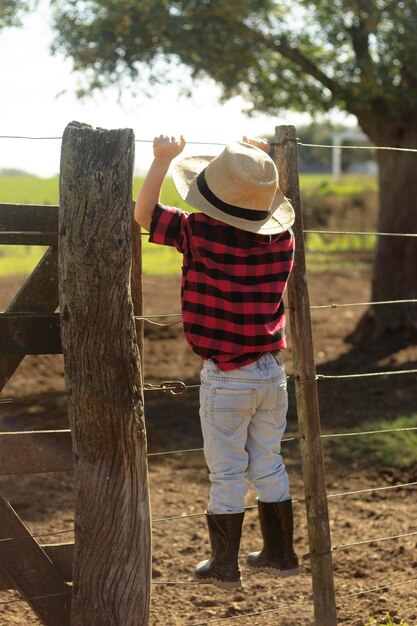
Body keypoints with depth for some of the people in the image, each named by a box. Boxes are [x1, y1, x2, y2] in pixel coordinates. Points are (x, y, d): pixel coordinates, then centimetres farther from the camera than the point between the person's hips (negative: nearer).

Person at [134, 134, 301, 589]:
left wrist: (162, 158, 0)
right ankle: (280, 554, 27)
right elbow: (264, 209, 21)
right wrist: (262, 161, 22)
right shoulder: (282, 240, -5)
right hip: (272, 373, 5)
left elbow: (143, 213, -6)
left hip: (225, 381, -4)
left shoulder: (200, 234, -18)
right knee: (268, 467, 18)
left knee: (227, 475, 6)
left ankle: (224, 566, 15)